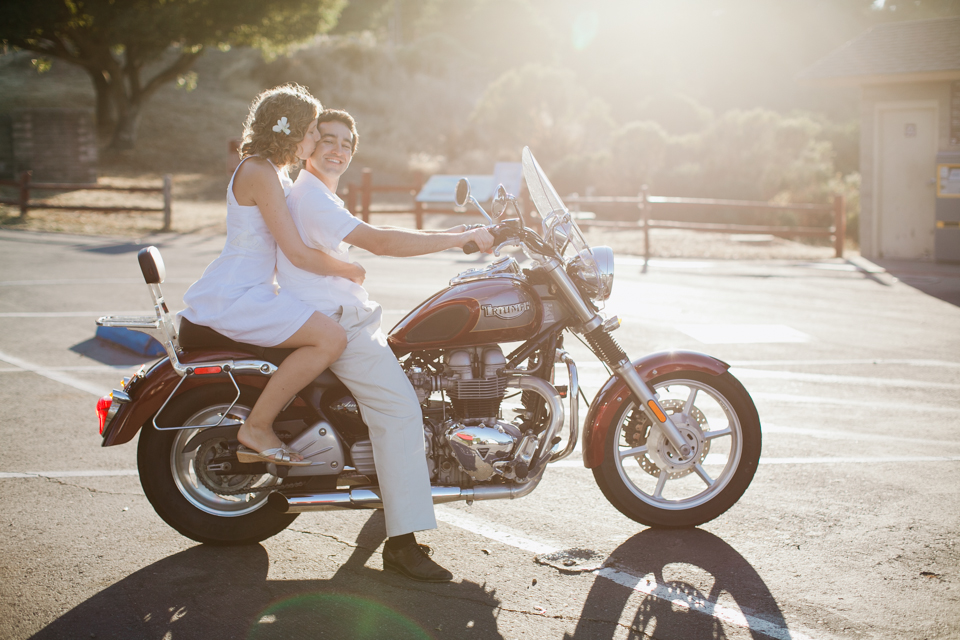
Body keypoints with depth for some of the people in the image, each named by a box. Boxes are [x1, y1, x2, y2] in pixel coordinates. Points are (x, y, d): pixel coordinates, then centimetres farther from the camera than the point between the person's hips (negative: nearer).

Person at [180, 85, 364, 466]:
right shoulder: (260, 173, -17)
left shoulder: (275, 172, 16)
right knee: (331, 339, -24)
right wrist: (349, 271, -6)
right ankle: (257, 427, -13)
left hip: (252, 289, 11)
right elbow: (297, 253, -20)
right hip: (233, 296, -11)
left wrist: (341, 269, 14)